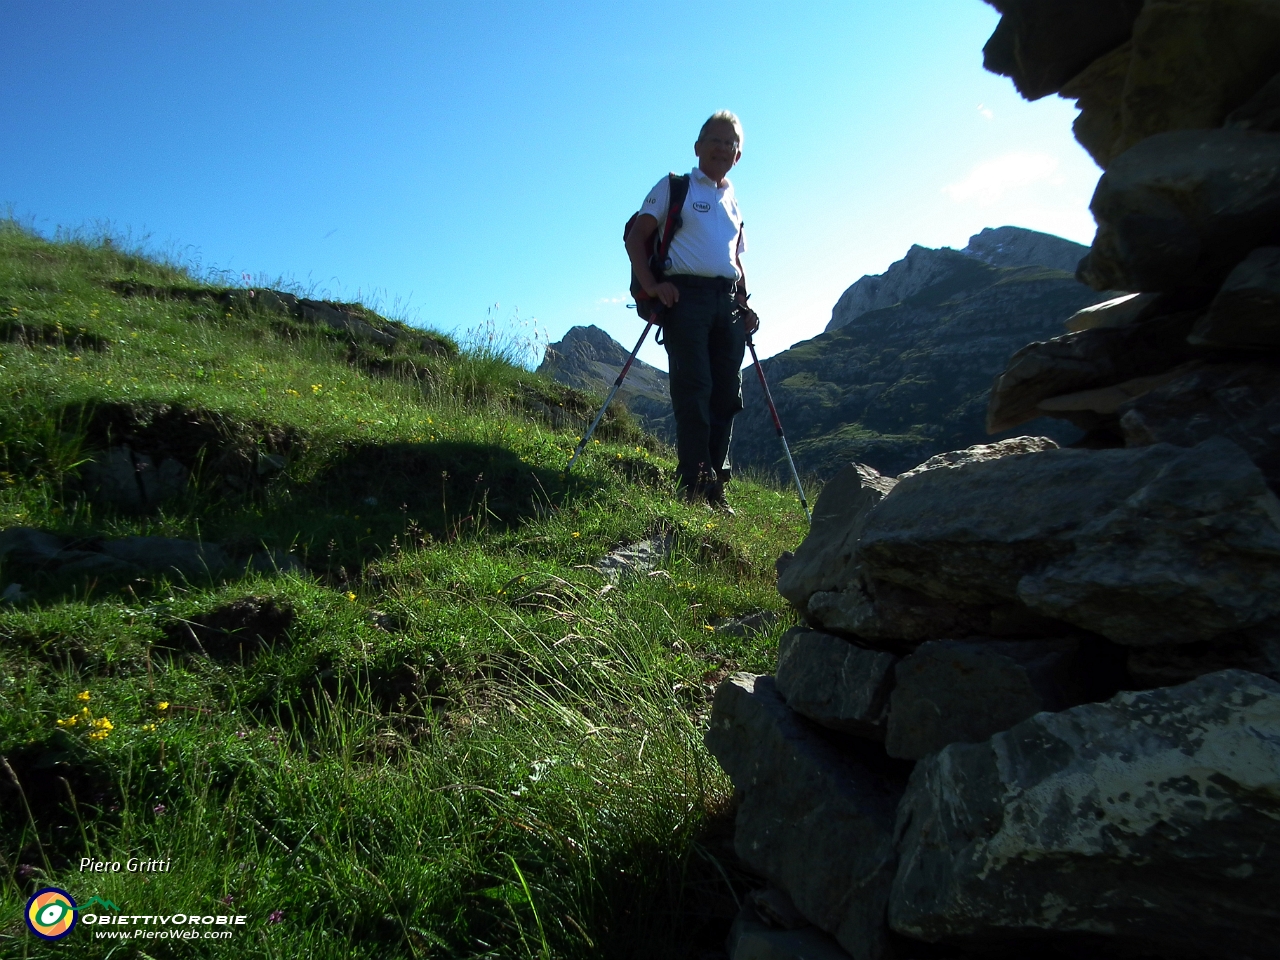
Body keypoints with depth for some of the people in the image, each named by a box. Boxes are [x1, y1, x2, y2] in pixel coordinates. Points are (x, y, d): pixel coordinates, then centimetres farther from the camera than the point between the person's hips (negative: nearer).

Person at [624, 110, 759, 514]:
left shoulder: (734, 203, 25)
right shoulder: (674, 188, 9)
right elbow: (636, 237, 1)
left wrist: (745, 304, 11)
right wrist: (650, 285, -14)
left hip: (727, 301, 6)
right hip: (686, 295, -5)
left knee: (727, 393, 1)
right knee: (694, 389, -13)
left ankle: (715, 483, 7)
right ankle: (694, 483, -11)